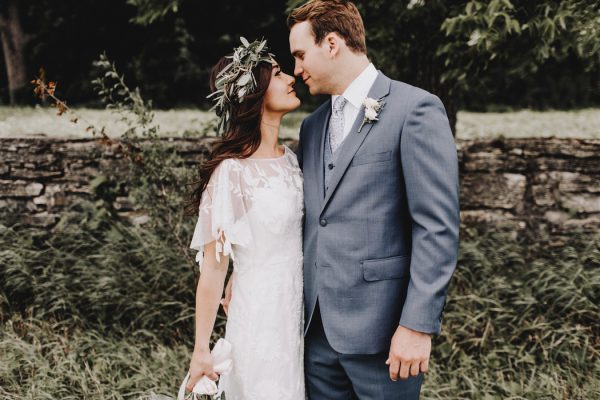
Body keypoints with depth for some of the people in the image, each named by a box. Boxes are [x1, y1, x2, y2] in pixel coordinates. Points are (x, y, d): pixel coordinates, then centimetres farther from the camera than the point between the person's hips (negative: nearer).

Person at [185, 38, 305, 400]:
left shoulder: (291, 158, 3)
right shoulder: (232, 172, -20)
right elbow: (214, 265, -15)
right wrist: (202, 349, -11)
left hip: (302, 315, 7)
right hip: (261, 319, -7)